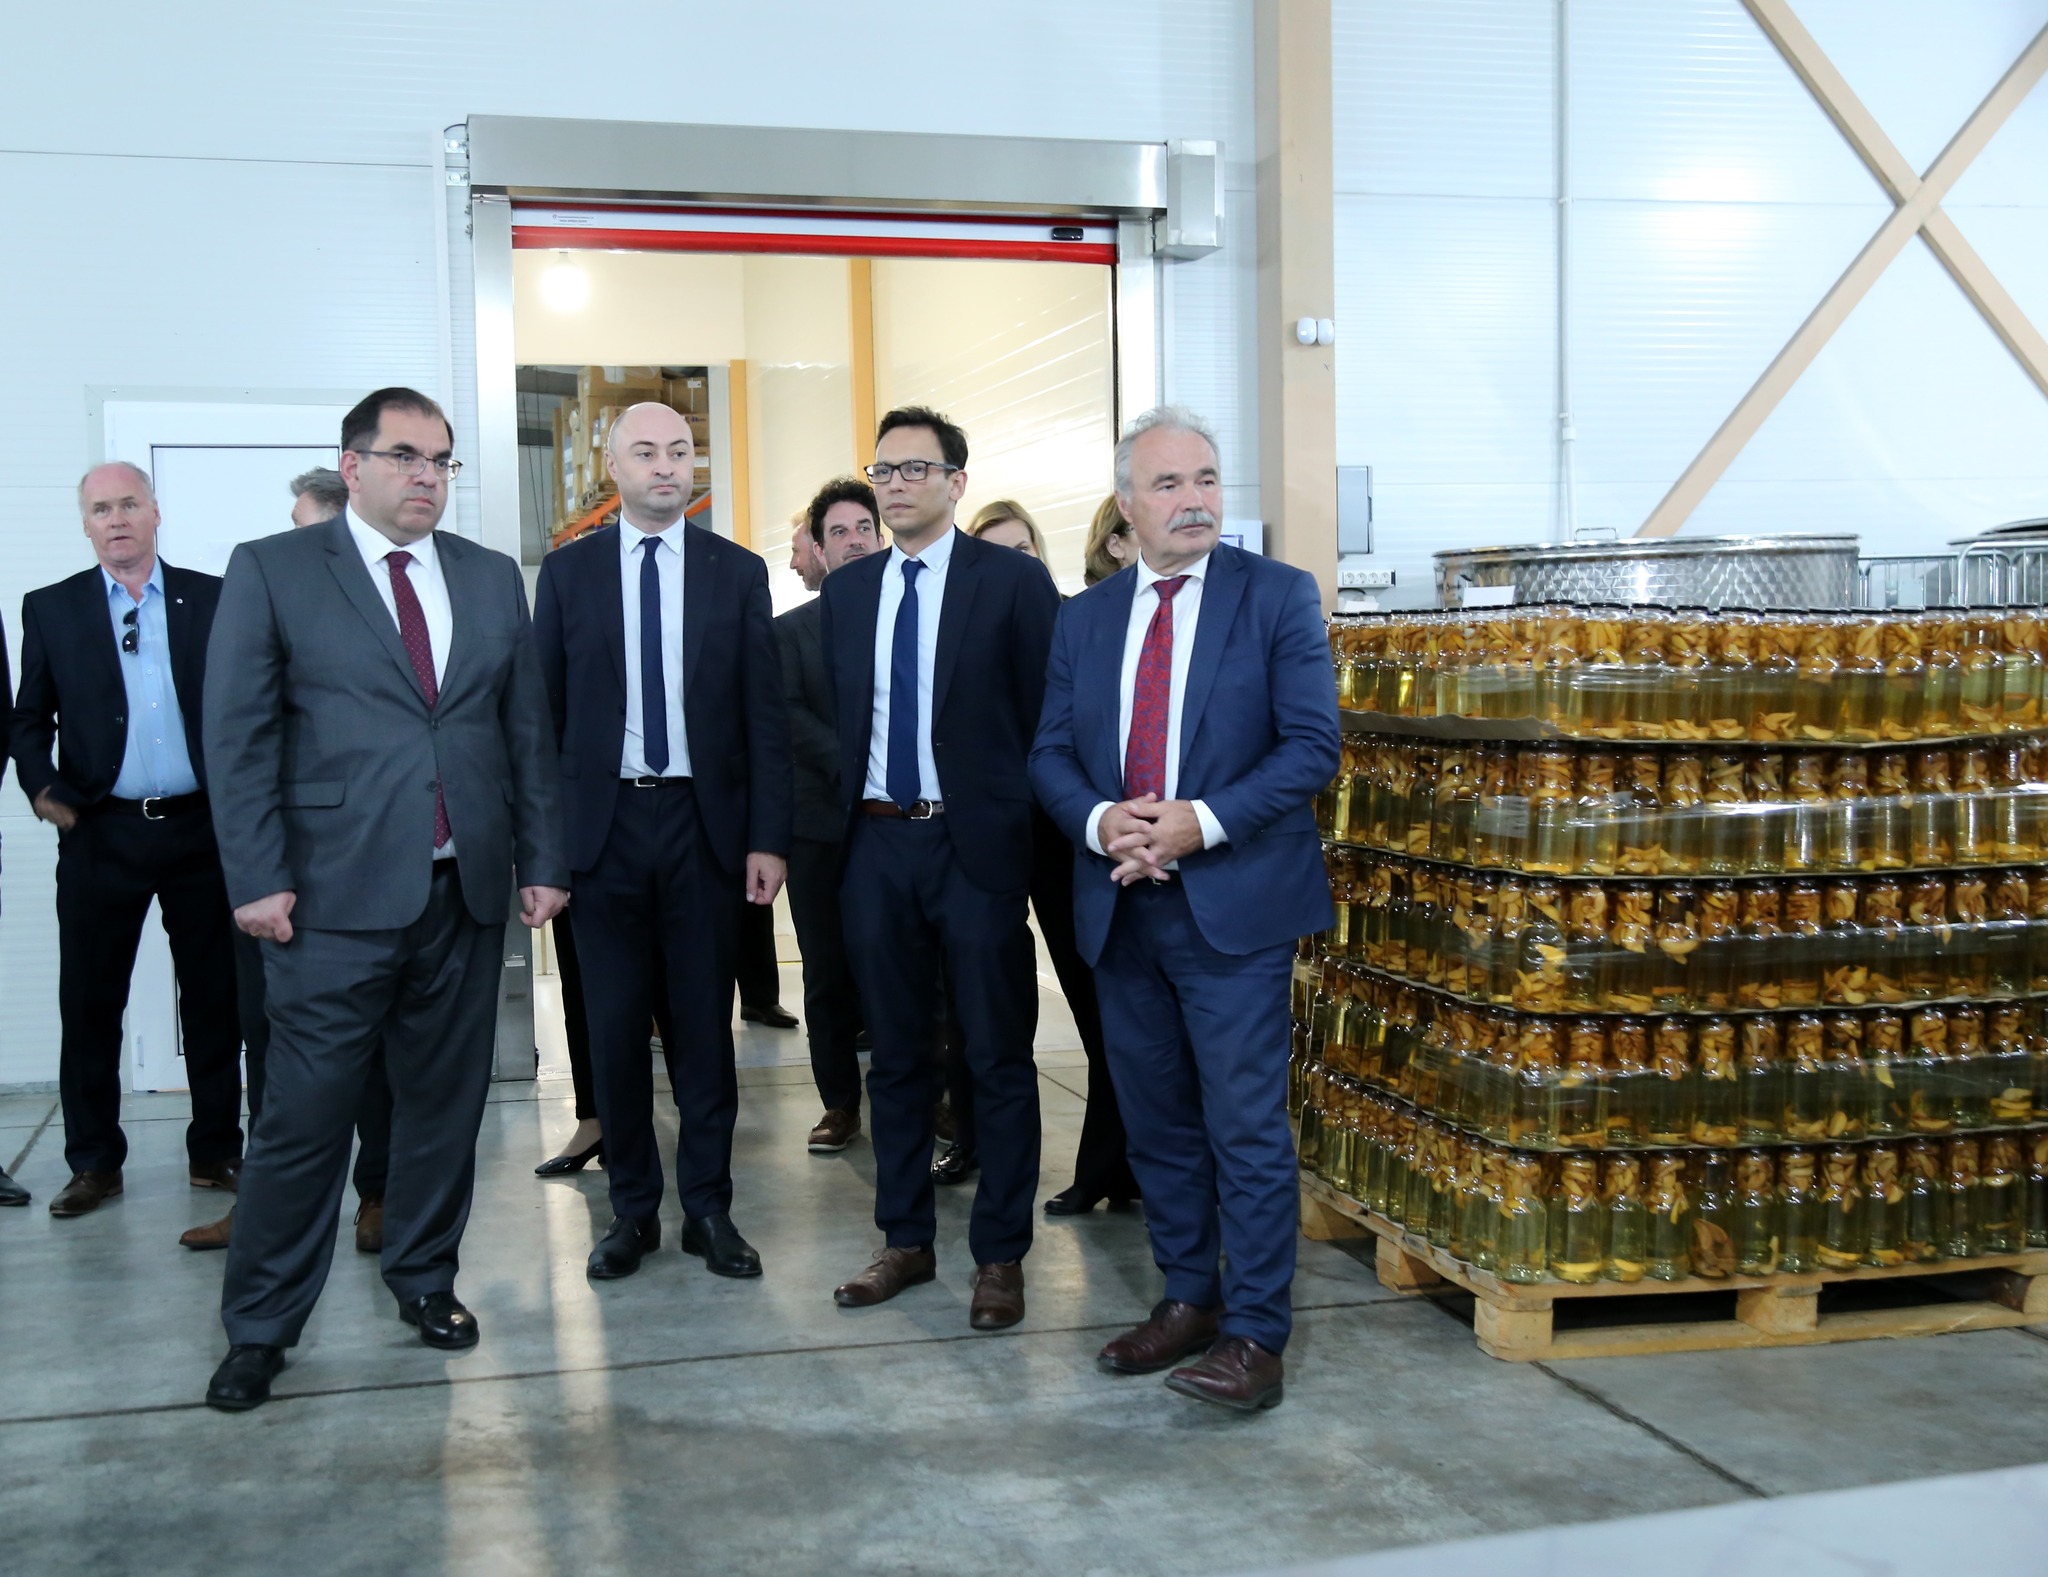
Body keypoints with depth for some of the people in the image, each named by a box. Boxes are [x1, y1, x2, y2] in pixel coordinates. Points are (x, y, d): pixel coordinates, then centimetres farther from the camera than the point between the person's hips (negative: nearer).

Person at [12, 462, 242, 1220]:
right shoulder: (50, 609, 7)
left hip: (201, 829, 0)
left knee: (214, 1001, 7)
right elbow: (30, 718, 8)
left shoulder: (211, 600, 5)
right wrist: (41, 787, -8)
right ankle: (93, 1164, 17)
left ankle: (216, 1153, 19)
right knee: (89, 1006, 5)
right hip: (101, 836, 0)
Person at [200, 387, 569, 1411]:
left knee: (445, 1099, 11)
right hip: (335, 898, -4)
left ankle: (424, 1278, 29)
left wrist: (541, 861, 7)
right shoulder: (270, 571, 1)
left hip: (466, 894, 4)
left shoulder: (493, 579, 12)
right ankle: (261, 1326, 13)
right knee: (305, 1115, -1)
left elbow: (528, 730, 13)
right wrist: (258, 877, -9)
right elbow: (239, 737, -3)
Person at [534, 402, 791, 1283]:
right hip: (604, 822, 0)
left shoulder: (738, 573, 4)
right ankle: (632, 1209, 19)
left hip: (705, 823, 0)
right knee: (613, 1026, 6)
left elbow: (764, 714, 3)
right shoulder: (567, 572, 5)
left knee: (705, 1023, 6)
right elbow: (543, 708, 4)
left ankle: (708, 1207, 17)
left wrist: (768, 837, -4)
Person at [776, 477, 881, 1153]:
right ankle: (839, 1103, 17)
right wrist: (855, 767, -15)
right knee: (828, 974, 6)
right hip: (823, 824, 1)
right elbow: (788, 714, -2)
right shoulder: (792, 630, 11)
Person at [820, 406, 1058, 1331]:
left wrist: (1030, 838, -8)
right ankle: (905, 1240, 26)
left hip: (976, 844, -4)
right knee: (896, 1054, 13)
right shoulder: (846, 591, 10)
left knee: (998, 1058, 4)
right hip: (875, 845, 5)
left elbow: (1043, 717, -5)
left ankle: (1000, 1254, 14)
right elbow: (833, 719, 12)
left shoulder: (1012, 581, -4)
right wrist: (837, 828, 5)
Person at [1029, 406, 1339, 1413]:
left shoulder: (1278, 597, -2)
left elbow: (1311, 744, -8)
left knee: (1247, 1128, -3)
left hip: (1233, 906, -5)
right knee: (1157, 1126, 14)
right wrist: (1100, 821, -11)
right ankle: (1187, 1300, 28)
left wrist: (1202, 822, -18)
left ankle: (1254, 1333, 6)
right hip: (1121, 910, 5)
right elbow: (1051, 754, 10)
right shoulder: (1085, 618, 11)